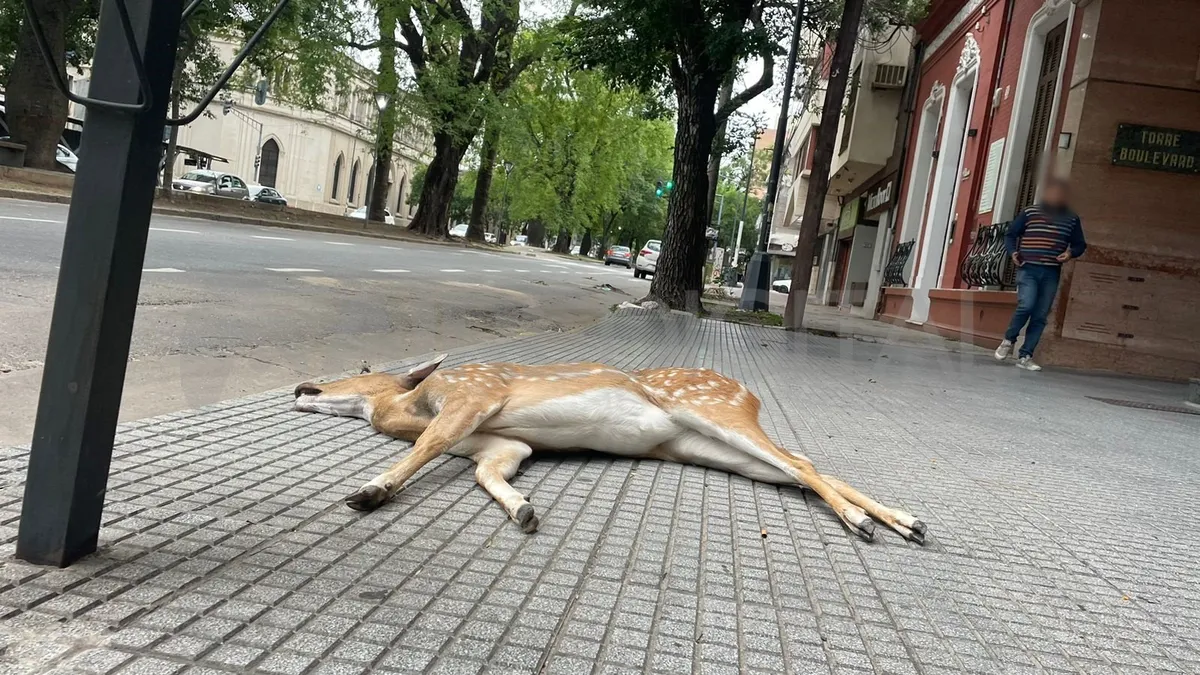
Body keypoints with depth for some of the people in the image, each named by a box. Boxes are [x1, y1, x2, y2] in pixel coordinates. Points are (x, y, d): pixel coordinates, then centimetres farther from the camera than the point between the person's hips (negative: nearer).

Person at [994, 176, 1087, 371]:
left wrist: (1071, 253, -5)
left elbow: (1080, 244, 16)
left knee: (1040, 316, 1)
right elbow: (1010, 235, 9)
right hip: (1028, 269, -3)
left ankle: (1025, 356, 7)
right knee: (1026, 305, -20)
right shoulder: (1030, 212, 3)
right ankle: (1008, 340, 5)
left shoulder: (1071, 218, 9)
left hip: (1051, 274, 3)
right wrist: (1013, 252, -8)